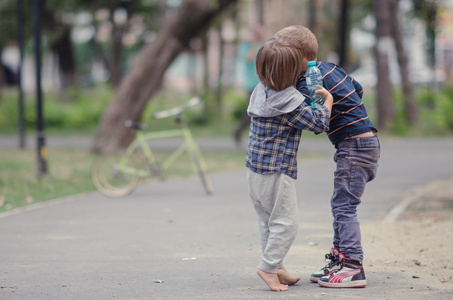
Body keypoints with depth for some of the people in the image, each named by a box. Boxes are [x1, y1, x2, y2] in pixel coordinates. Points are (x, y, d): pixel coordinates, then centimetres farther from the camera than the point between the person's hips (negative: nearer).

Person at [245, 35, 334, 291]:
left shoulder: (260, 92, 4)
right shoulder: (290, 101, -19)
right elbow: (319, 123, -14)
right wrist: (328, 101, 4)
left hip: (255, 169, 9)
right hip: (277, 172, -9)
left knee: (268, 220, 16)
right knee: (285, 222, -1)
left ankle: (276, 268, 24)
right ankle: (269, 266, -3)